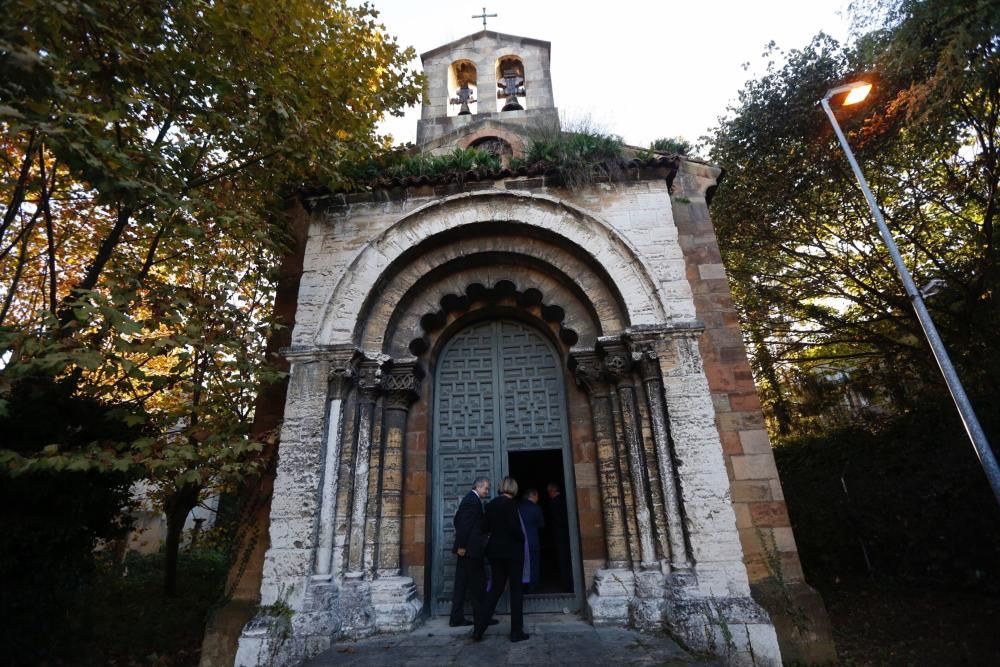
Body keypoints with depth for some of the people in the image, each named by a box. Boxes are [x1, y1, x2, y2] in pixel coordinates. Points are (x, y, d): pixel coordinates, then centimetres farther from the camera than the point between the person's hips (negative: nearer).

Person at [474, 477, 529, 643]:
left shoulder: (491, 504, 4)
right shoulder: (511, 503, -15)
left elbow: (487, 527, 8)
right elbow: (515, 528, -18)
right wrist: (522, 540, 0)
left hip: (495, 550, 6)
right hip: (512, 550, -6)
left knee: (496, 588, 14)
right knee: (516, 590, 8)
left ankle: (479, 629, 11)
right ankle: (516, 632, 14)